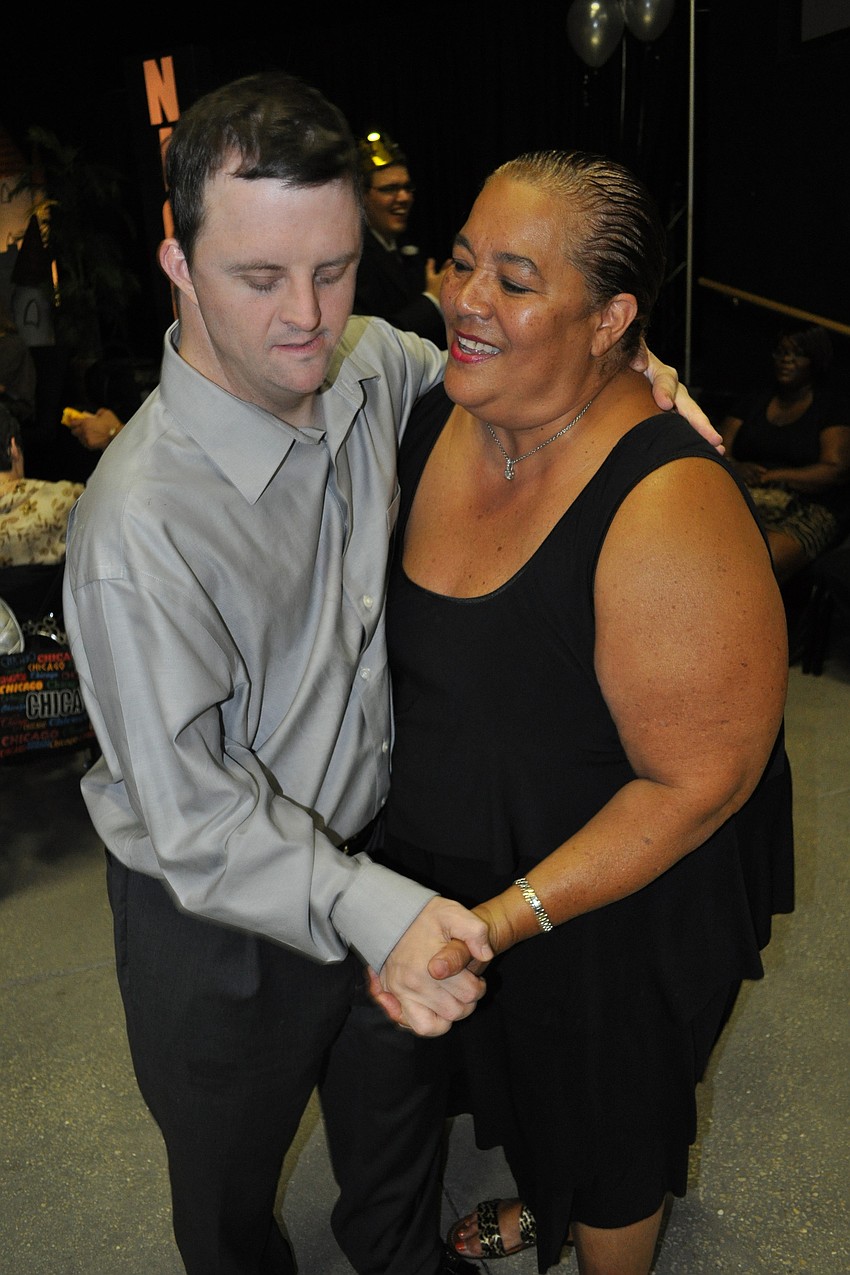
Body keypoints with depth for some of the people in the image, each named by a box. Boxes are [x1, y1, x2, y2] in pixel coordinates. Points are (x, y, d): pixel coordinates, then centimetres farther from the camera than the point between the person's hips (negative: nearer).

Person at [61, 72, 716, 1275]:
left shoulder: (370, 366, -11)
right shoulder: (140, 522, -32)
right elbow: (190, 806, -29)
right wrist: (369, 908, -42)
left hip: (378, 837, 6)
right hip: (221, 912, -6)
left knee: (397, 1105, 31)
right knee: (232, 1170, 23)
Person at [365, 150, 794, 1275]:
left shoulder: (669, 512, -33)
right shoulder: (437, 422, -9)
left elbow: (699, 783, -27)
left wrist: (502, 918, -28)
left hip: (618, 907, -6)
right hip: (451, 868, 7)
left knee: (607, 1133, 23)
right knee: (524, 1083, 34)